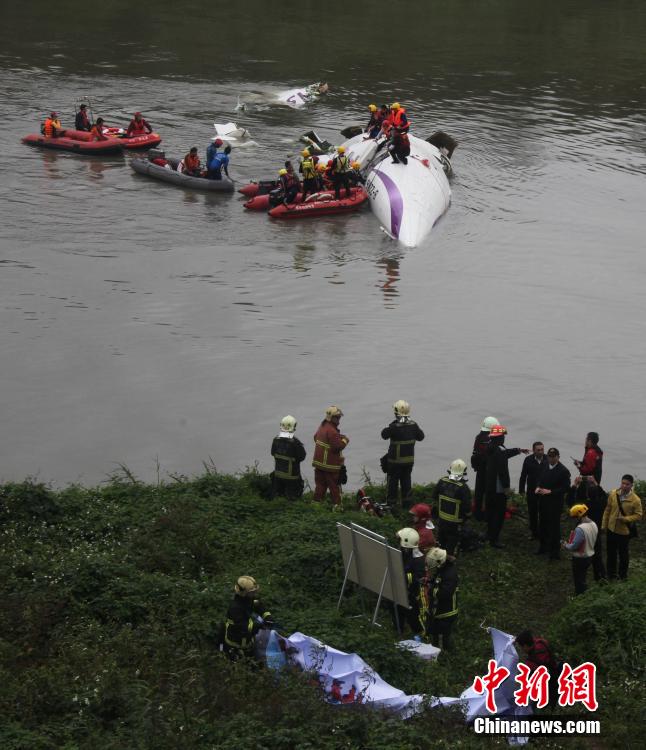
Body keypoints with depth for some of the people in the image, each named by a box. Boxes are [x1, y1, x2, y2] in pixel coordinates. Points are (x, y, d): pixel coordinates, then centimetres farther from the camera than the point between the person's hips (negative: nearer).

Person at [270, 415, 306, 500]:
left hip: (278, 473, 5)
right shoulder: (295, 442, -24)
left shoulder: (276, 439, -8)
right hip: (291, 474, -5)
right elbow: (301, 457, -15)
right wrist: (302, 447, 2)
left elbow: (273, 453, 6)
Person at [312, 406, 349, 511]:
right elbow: (338, 446, -26)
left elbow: (316, 438, 23)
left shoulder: (322, 426, 7)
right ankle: (337, 505, 10)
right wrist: (345, 440, -6)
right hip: (330, 464, -8)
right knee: (334, 485, 4)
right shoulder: (332, 431, -23)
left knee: (320, 483, 14)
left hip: (319, 462, 8)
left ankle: (317, 502, 16)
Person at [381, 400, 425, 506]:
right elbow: (421, 436, 7)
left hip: (395, 459, -4)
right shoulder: (413, 425, -6)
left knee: (393, 480, 9)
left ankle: (392, 500, 14)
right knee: (406, 479, 16)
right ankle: (406, 499, 20)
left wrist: (388, 427, 5)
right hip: (409, 459, 4)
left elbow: (384, 435, -10)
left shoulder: (394, 426, -21)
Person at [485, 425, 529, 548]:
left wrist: (519, 450, 34)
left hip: (490, 486, 10)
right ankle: (493, 539, -1)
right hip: (499, 488, -10)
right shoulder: (499, 451, -25)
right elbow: (503, 470, -24)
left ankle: (490, 534, 35)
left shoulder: (491, 448, 5)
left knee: (491, 510, 22)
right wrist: (506, 487, -17)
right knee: (499, 513, -2)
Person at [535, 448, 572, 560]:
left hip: (555, 503, -6)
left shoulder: (563, 471, -15)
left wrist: (550, 491, -22)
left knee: (554, 526, 1)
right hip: (543, 501, 6)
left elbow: (566, 488, -16)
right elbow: (539, 479, 17)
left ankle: (554, 551, 12)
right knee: (542, 524, 16)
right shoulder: (544, 466, 4)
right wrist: (538, 487, -5)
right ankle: (543, 546, 32)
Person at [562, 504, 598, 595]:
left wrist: (565, 545, -7)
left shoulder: (580, 529, -32)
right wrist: (571, 541, 9)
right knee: (583, 578, 25)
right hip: (590, 555, 8)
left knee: (578, 581, 12)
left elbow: (574, 546, -27)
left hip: (580, 559, -8)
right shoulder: (594, 525, -4)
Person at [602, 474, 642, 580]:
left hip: (624, 531, -3)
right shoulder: (613, 494, -6)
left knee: (623, 554, 12)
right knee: (611, 553, 15)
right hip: (611, 529, 3)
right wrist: (604, 525, 5)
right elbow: (607, 510, 2)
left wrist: (625, 519, -24)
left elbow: (638, 515, -10)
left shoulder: (635, 499, -17)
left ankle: (623, 574, 31)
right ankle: (611, 574, 31)